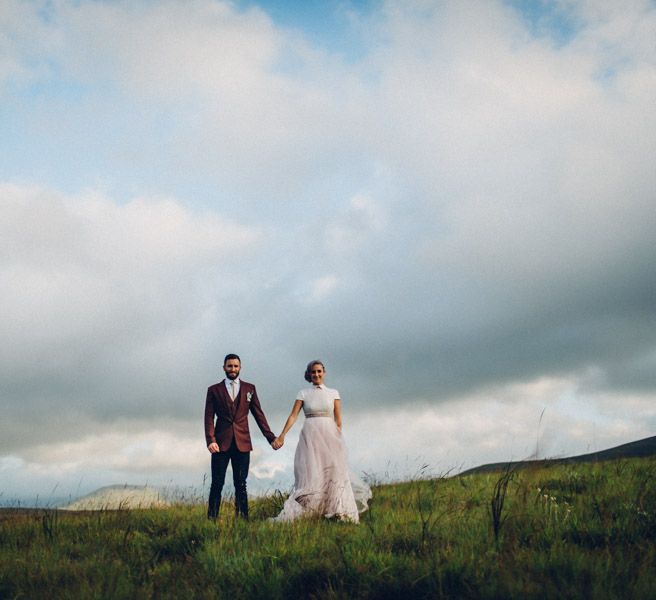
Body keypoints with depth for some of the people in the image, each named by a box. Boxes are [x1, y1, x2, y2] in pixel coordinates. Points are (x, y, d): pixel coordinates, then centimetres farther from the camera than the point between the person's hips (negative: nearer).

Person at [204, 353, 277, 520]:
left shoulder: (249, 388, 11)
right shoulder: (214, 390, 7)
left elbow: (258, 414, 10)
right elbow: (209, 418, 1)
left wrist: (271, 437, 4)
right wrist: (211, 440, -13)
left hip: (242, 442, 1)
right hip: (221, 442, -1)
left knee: (241, 484, 4)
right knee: (217, 483, -1)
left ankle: (242, 517, 7)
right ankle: (212, 518, 4)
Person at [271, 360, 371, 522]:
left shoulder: (333, 393, 9)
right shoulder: (303, 393, 8)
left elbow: (338, 420, 7)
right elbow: (293, 415, 0)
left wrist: (339, 440, 0)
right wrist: (282, 435, -11)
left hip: (329, 436, 1)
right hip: (310, 437, -1)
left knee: (335, 470, -7)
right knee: (309, 474, -6)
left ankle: (339, 512, -2)